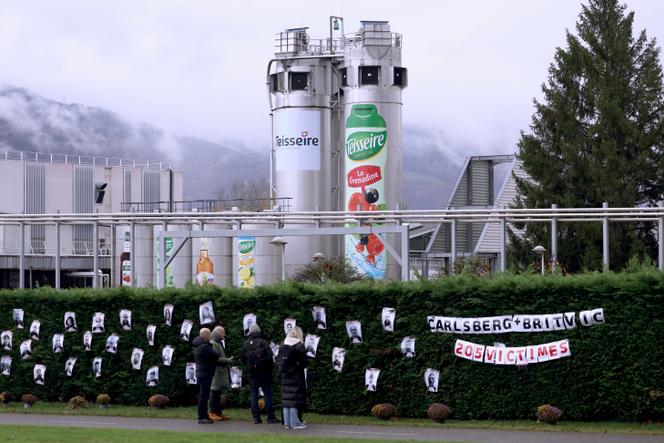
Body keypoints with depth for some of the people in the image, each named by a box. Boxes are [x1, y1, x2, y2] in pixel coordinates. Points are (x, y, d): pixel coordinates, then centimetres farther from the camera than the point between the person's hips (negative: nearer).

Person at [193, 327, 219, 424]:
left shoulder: (198, 346, 15)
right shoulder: (204, 347, -19)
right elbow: (215, 356, -18)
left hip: (201, 373, 11)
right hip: (205, 374, -11)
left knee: (203, 396, 14)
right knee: (204, 395, -9)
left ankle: (204, 416, 20)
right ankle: (202, 417, -10)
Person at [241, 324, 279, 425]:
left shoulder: (246, 344, 3)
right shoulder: (263, 342, -9)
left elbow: (243, 359, 8)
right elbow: (269, 356, -15)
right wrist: (270, 366, 3)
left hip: (252, 374, 3)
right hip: (264, 372, -3)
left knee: (254, 395, 8)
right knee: (268, 394, 1)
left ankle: (256, 417, 5)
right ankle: (270, 417, -1)